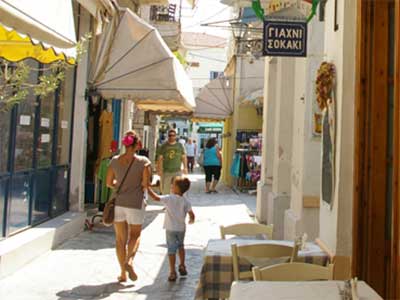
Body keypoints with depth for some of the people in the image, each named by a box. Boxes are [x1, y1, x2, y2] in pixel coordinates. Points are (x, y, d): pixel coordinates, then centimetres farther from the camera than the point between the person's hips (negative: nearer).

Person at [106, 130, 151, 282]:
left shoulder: (115, 160, -1)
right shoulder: (143, 161, -10)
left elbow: (109, 183, 5)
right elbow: (145, 184, -11)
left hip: (118, 202, 2)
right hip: (135, 203, -2)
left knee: (120, 238, 12)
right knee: (135, 235, 17)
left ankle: (123, 273, 16)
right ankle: (129, 260, -8)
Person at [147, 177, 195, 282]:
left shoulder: (169, 198, -14)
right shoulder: (185, 201, -4)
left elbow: (156, 197, -20)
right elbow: (192, 214, -6)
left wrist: (148, 188, -10)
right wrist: (191, 220, 16)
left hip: (170, 229, -3)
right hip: (181, 228, 4)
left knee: (171, 250, 2)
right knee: (180, 246, 26)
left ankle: (172, 273, 2)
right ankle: (182, 267, 32)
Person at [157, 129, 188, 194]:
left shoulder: (180, 145, 8)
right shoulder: (163, 146, 2)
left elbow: (183, 157, 10)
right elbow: (160, 159, -1)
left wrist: (185, 167, 0)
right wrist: (159, 169, -9)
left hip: (177, 171, 1)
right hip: (166, 172, -1)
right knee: (165, 189, 0)